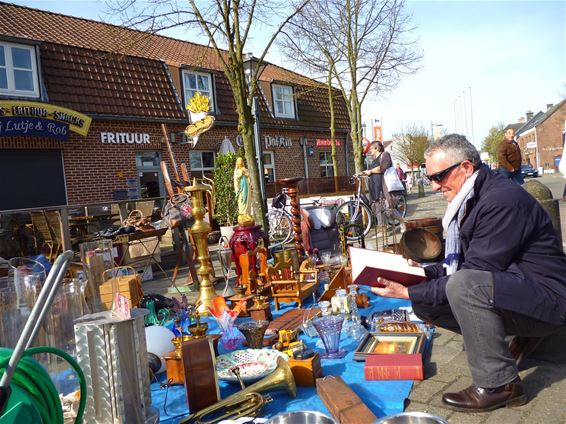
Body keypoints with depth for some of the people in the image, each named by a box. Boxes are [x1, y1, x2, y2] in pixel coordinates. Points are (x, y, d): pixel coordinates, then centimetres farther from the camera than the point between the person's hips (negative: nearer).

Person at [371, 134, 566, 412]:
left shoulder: (502, 201, -24)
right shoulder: (470, 200, 5)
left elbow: (472, 275, -25)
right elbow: (459, 264, 12)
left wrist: (408, 292, -22)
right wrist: (422, 273, -4)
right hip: (505, 289, 9)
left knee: (463, 285, -35)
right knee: (424, 302, 0)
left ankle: (499, 385, -15)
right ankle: (516, 336, 9)